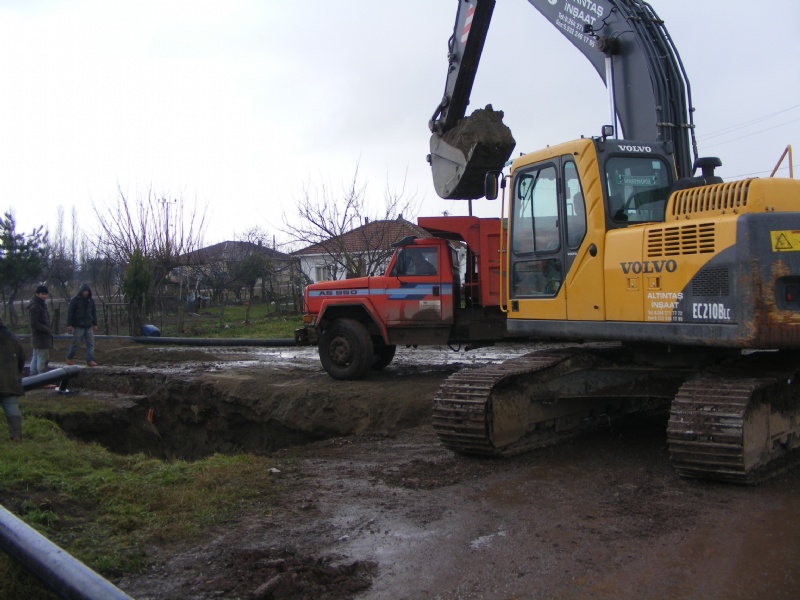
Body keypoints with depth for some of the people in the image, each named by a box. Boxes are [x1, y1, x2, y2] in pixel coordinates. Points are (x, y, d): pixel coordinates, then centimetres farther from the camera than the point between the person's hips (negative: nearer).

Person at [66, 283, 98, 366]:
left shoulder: (91, 300, 11)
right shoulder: (75, 300, -5)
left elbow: (94, 312, 17)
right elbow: (70, 313, -6)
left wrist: (95, 324, 14)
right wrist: (69, 325, -11)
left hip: (88, 326, 5)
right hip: (78, 326, -5)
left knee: (90, 344, 0)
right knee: (75, 343, 3)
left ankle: (90, 360, 2)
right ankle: (69, 358, 23)